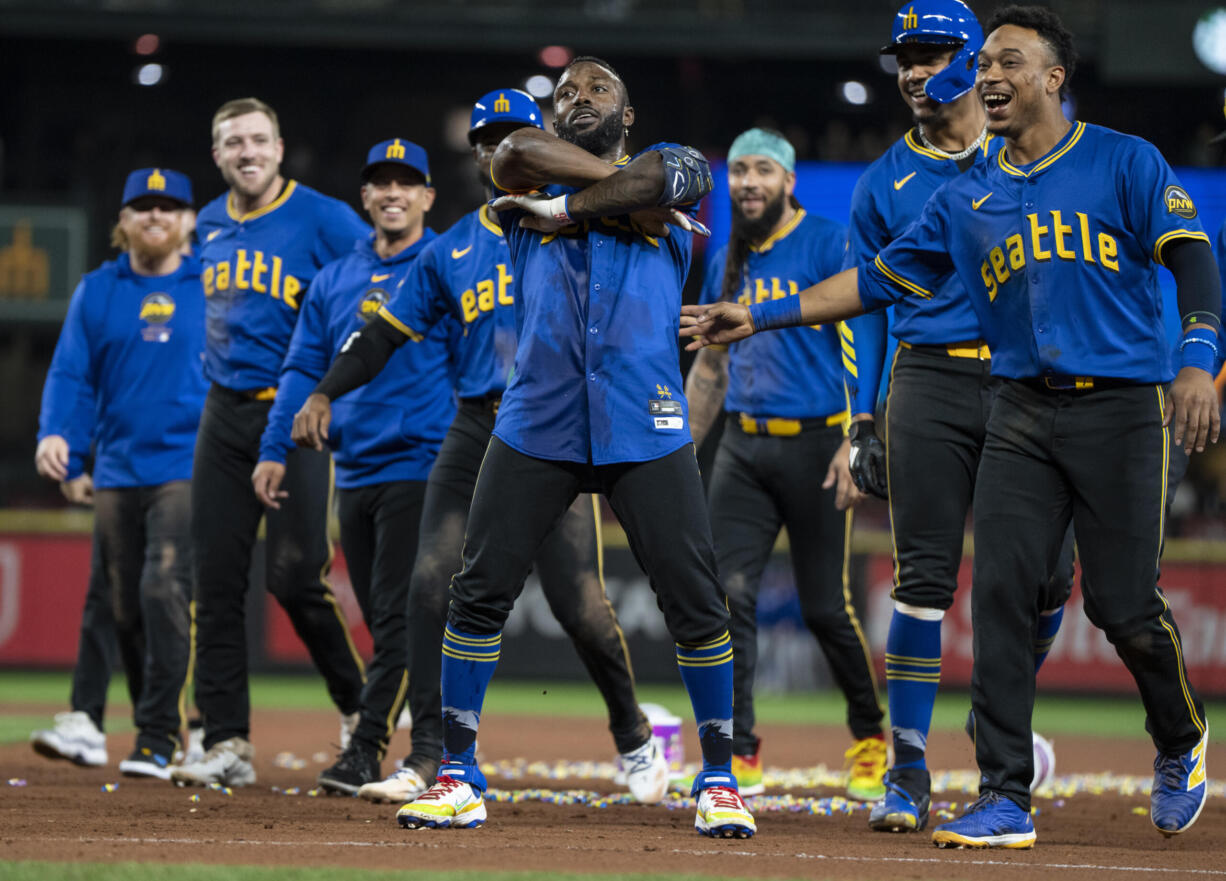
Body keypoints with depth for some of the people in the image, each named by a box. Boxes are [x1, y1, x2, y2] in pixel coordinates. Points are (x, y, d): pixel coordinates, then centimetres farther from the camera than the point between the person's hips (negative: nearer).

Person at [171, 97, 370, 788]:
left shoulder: (324, 220, -6)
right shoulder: (209, 227, 13)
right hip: (225, 416, 6)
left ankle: (358, 706, 11)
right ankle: (228, 745, 1)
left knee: (295, 576, -12)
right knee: (217, 582, -1)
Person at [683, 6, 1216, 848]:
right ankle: (1005, 800, -4)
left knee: (1124, 604, -4)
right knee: (1001, 591, -7)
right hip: (1023, 413, 5)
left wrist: (1199, 361, -22)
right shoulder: (967, 199, 14)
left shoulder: (1126, 163, 0)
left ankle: (1181, 742, 26)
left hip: (1121, 406, -4)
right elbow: (879, 279, 15)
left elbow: (1191, 259, -7)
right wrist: (760, 316, 9)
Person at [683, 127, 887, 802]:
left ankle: (871, 735, 20)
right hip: (743, 447, 6)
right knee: (730, 595, -6)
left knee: (826, 607, -1)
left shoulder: (830, 245, -5)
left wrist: (855, 444, -19)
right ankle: (739, 757, -4)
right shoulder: (726, 263, 15)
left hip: (815, 443, -6)